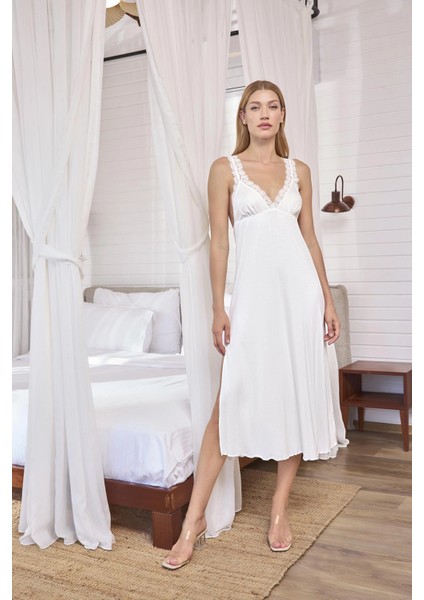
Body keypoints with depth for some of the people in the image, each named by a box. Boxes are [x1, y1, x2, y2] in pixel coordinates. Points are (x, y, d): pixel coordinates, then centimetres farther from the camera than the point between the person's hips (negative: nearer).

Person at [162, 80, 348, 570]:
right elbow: (219, 241, 0)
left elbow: (310, 238, 13)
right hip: (253, 290, -3)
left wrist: (327, 300, 8)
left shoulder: (299, 171, 12)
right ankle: (194, 519, 4)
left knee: (297, 397, 5)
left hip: (300, 290, 3)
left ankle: (280, 509, 19)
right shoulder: (225, 169, 4)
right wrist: (219, 309, -4)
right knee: (231, 401, -7)